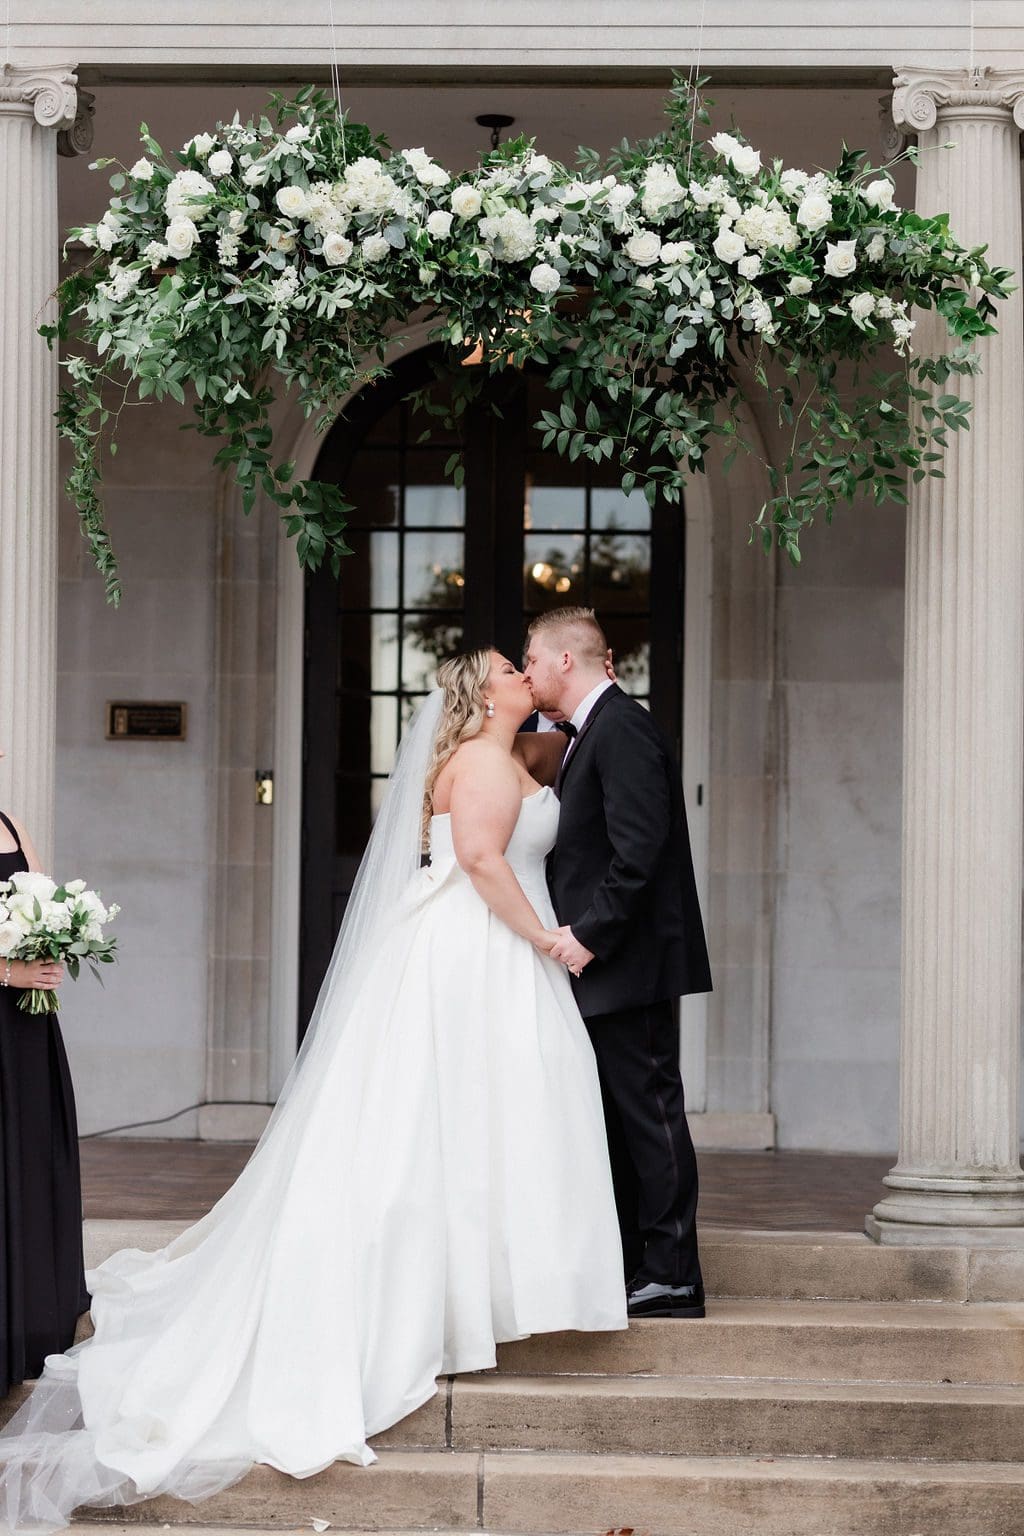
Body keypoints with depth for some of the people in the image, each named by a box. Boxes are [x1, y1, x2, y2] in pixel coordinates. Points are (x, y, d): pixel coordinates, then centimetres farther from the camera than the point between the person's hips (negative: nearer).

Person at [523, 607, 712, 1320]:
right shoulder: (592, 734, 19)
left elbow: (639, 848, -23)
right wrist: (574, 933, 12)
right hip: (601, 966, 11)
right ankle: (625, 1266, 18)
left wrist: (591, 933, -21)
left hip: (631, 962, -11)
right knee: (616, 1116, 13)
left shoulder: (621, 728, -14)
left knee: (649, 1109, -6)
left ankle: (672, 1275, -3)